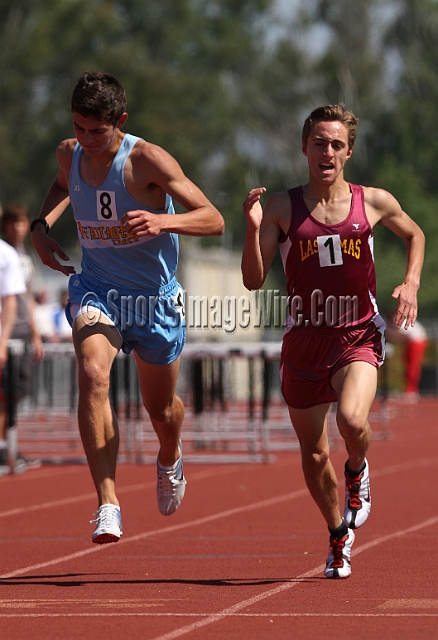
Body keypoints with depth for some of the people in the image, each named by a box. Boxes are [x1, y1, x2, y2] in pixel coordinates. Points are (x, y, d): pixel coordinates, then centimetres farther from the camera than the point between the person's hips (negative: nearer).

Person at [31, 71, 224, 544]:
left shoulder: (147, 160, -22)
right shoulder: (69, 154, -6)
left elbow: (213, 221, -23)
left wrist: (162, 222, -42)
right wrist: (41, 224, 3)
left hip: (155, 298, -2)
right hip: (96, 290, 2)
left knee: (160, 407, 17)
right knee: (92, 375, -28)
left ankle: (170, 460, 56)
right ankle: (107, 504, -32)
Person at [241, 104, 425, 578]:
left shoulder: (374, 202, 0)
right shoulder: (282, 208, -3)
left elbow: (414, 235, 21)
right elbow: (253, 280, -6)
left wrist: (411, 283, 5)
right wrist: (253, 229, -20)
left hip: (358, 336, -1)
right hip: (303, 339, 1)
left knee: (352, 420, -29)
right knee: (313, 453, 8)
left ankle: (357, 471, 8)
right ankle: (338, 536, 34)